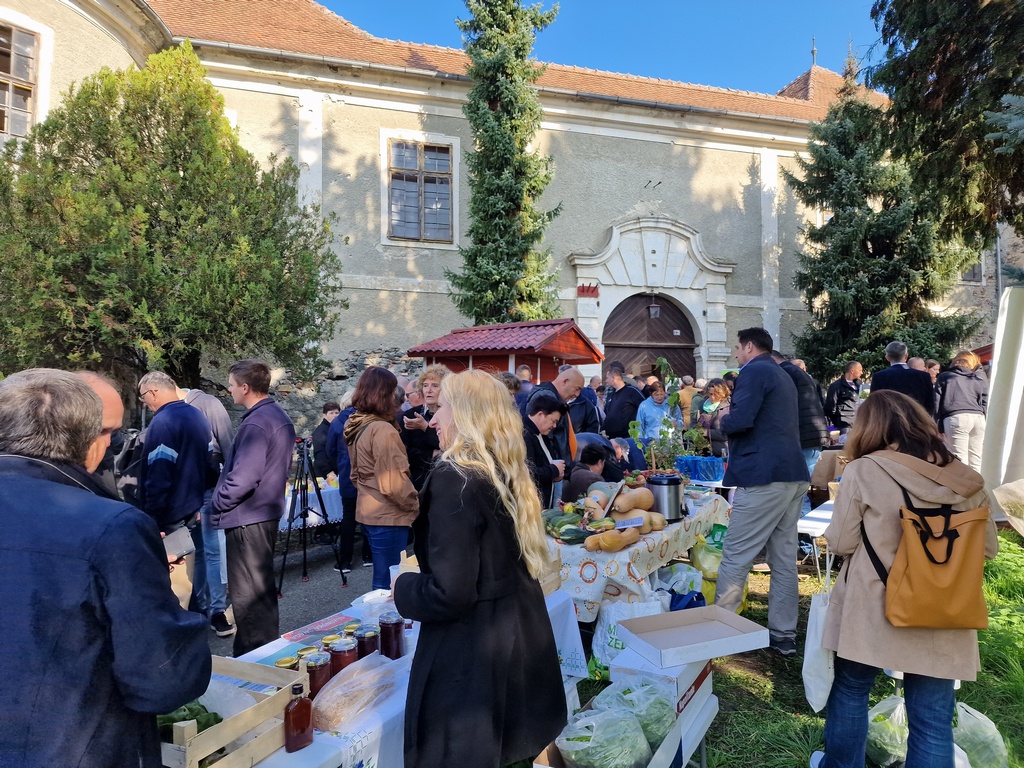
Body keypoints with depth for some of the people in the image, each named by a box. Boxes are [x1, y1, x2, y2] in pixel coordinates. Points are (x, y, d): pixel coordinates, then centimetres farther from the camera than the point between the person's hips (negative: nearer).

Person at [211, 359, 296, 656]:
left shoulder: (255, 424, -22)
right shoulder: (280, 416, 9)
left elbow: (242, 478, -26)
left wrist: (217, 505, -11)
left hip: (246, 518, -10)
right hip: (268, 512, 10)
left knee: (247, 595, 3)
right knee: (262, 587, 21)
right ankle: (268, 648, 33)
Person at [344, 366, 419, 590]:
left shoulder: (357, 427, 7)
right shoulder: (382, 429, -21)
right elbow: (393, 482, -22)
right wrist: (414, 505, -8)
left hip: (368, 513, 9)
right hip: (387, 517, -9)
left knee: (383, 579, 21)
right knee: (388, 583, 3)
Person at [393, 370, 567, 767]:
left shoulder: (455, 478, -22)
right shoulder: (508, 473, 4)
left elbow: (449, 594, -25)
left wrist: (403, 588, -6)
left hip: (473, 651, -8)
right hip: (521, 638, 8)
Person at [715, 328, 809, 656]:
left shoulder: (754, 371, -7)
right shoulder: (783, 376, 21)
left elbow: (739, 421, -21)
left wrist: (723, 420, 0)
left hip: (763, 476, -10)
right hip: (793, 474, 10)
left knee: (735, 557, -3)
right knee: (785, 558, 12)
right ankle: (783, 635, 19)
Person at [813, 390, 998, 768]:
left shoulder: (862, 471, -14)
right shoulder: (964, 479, -2)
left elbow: (841, 543, -7)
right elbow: (988, 548, 9)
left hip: (872, 610, -2)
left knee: (850, 692, 19)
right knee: (933, 719, 13)